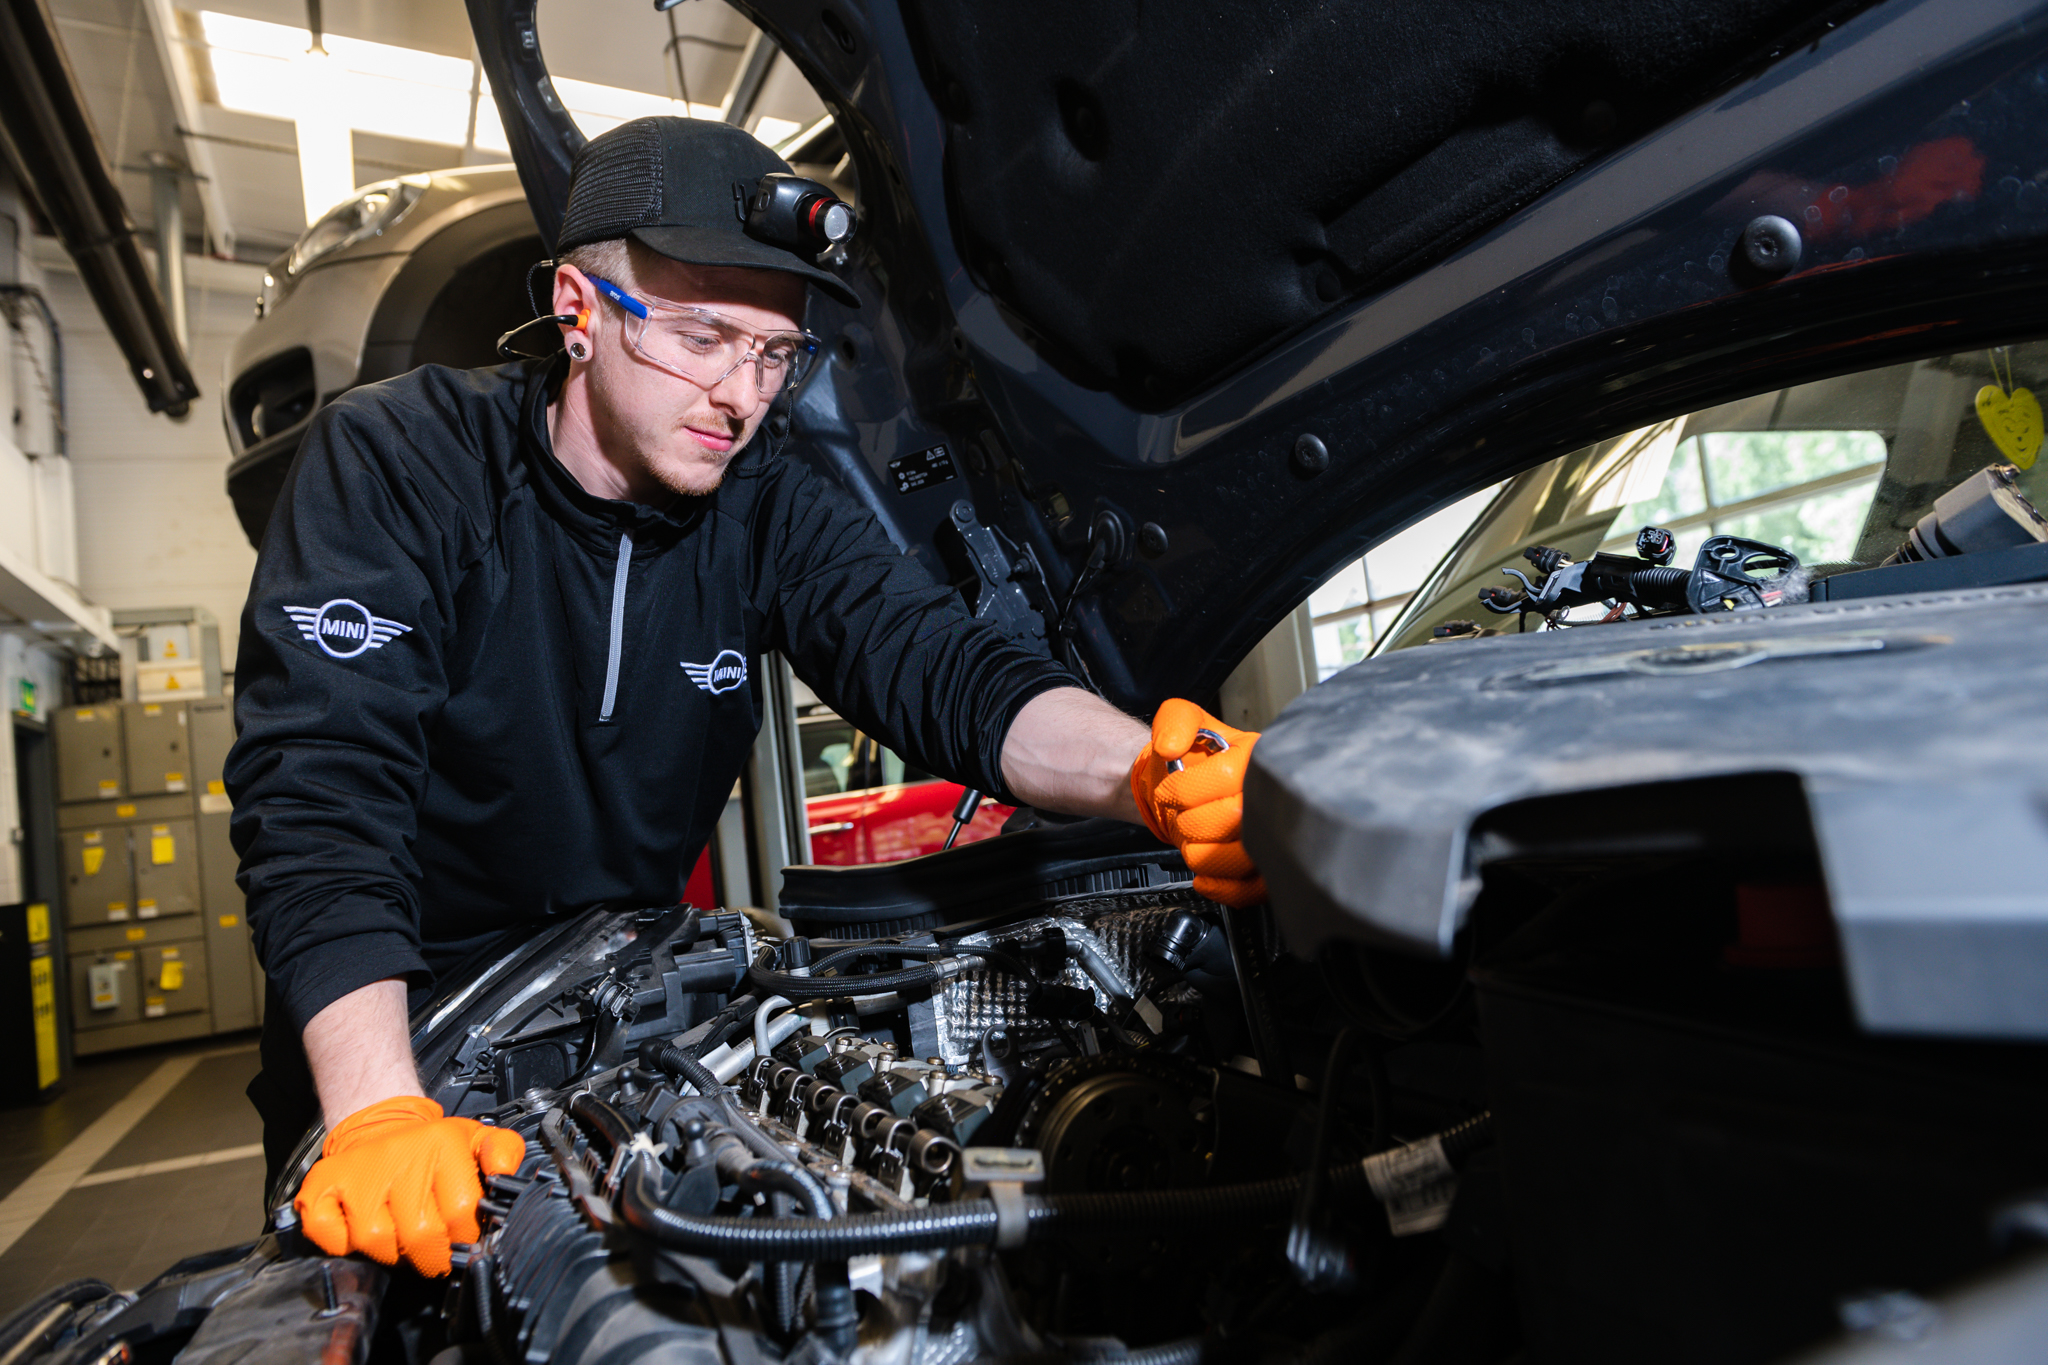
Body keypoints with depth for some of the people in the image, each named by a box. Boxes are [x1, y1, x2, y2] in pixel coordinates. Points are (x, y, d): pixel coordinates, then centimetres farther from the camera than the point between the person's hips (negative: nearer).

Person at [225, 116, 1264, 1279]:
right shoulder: (393, 463, -18)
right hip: (395, 1020, -2)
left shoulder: (773, 513, -8)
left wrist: (1156, 776, -43)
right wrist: (378, 1114, -40)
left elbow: (940, 667, -23)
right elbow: (323, 778, -28)